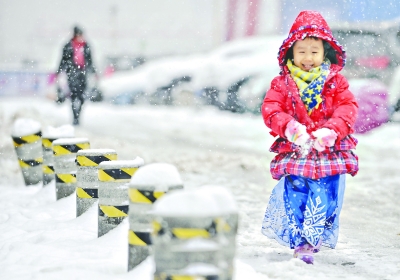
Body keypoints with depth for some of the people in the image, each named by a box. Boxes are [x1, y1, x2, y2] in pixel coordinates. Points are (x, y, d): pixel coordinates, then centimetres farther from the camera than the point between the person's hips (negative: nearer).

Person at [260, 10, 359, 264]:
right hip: (294, 151, 0)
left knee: (324, 198, -5)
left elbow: (347, 108, -4)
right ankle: (300, 242, 6)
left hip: (330, 152, 0)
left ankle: (311, 239, 6)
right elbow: (271, 109, -5)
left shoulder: (336, 82, 5)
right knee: (294, 196, -4)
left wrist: (331, 131, -21)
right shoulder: (282, 83, 4)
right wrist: (289, 127, -24)